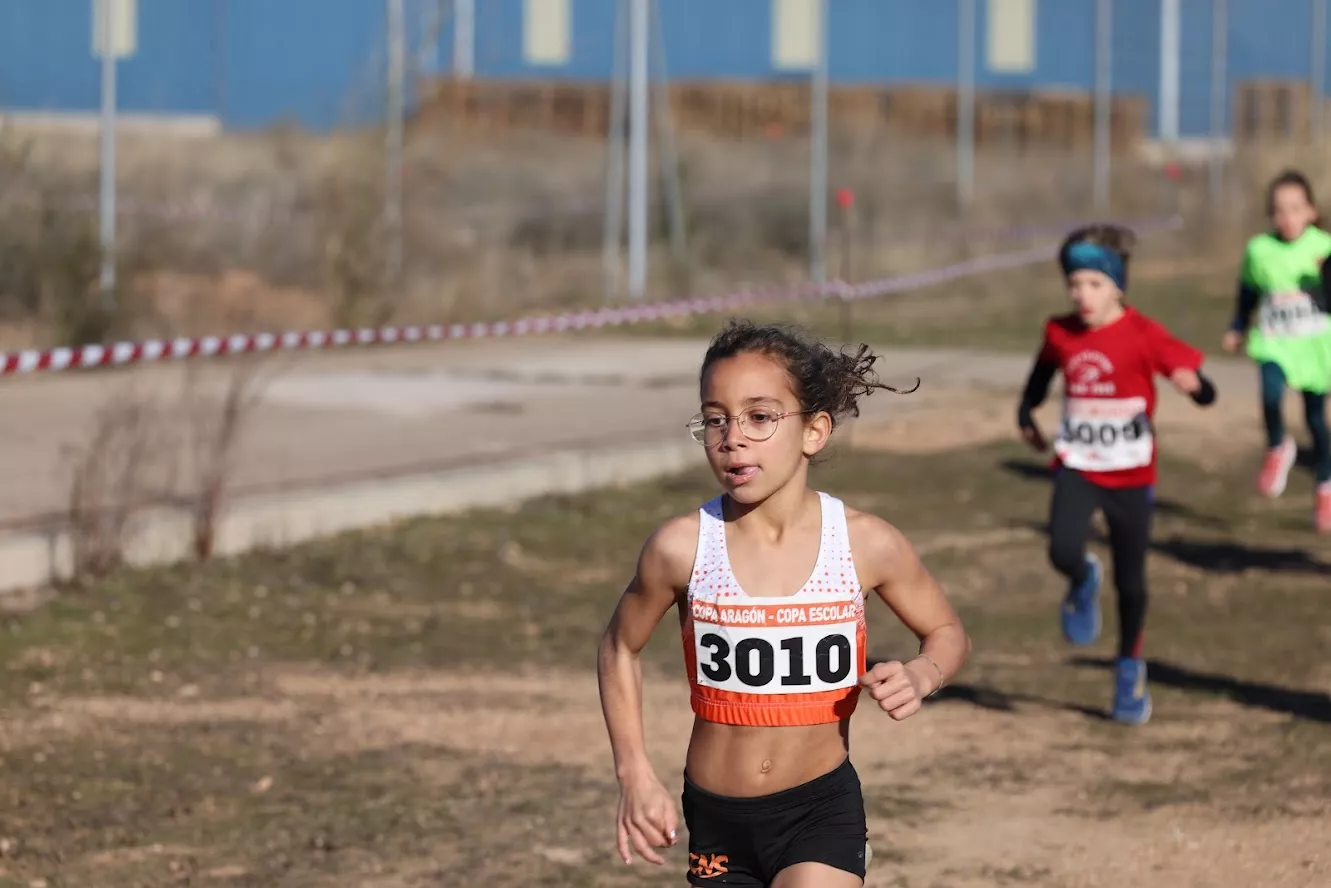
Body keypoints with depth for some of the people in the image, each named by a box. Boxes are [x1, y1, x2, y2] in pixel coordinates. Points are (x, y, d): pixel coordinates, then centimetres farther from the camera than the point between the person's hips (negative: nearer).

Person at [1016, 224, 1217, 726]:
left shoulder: (1143, 336, -14)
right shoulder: (1060, 333, -3)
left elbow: (1206, 393, -19)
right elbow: (1043, 370, 21)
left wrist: (1191, 383, -40)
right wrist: (1026, 415, 10)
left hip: (1130, 476, -2)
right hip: (1076, 468, 2)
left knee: (1130, 581, 7)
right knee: (1064, 553, -23)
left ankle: (1130, 670, 31)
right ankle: (1083, 583, 15)